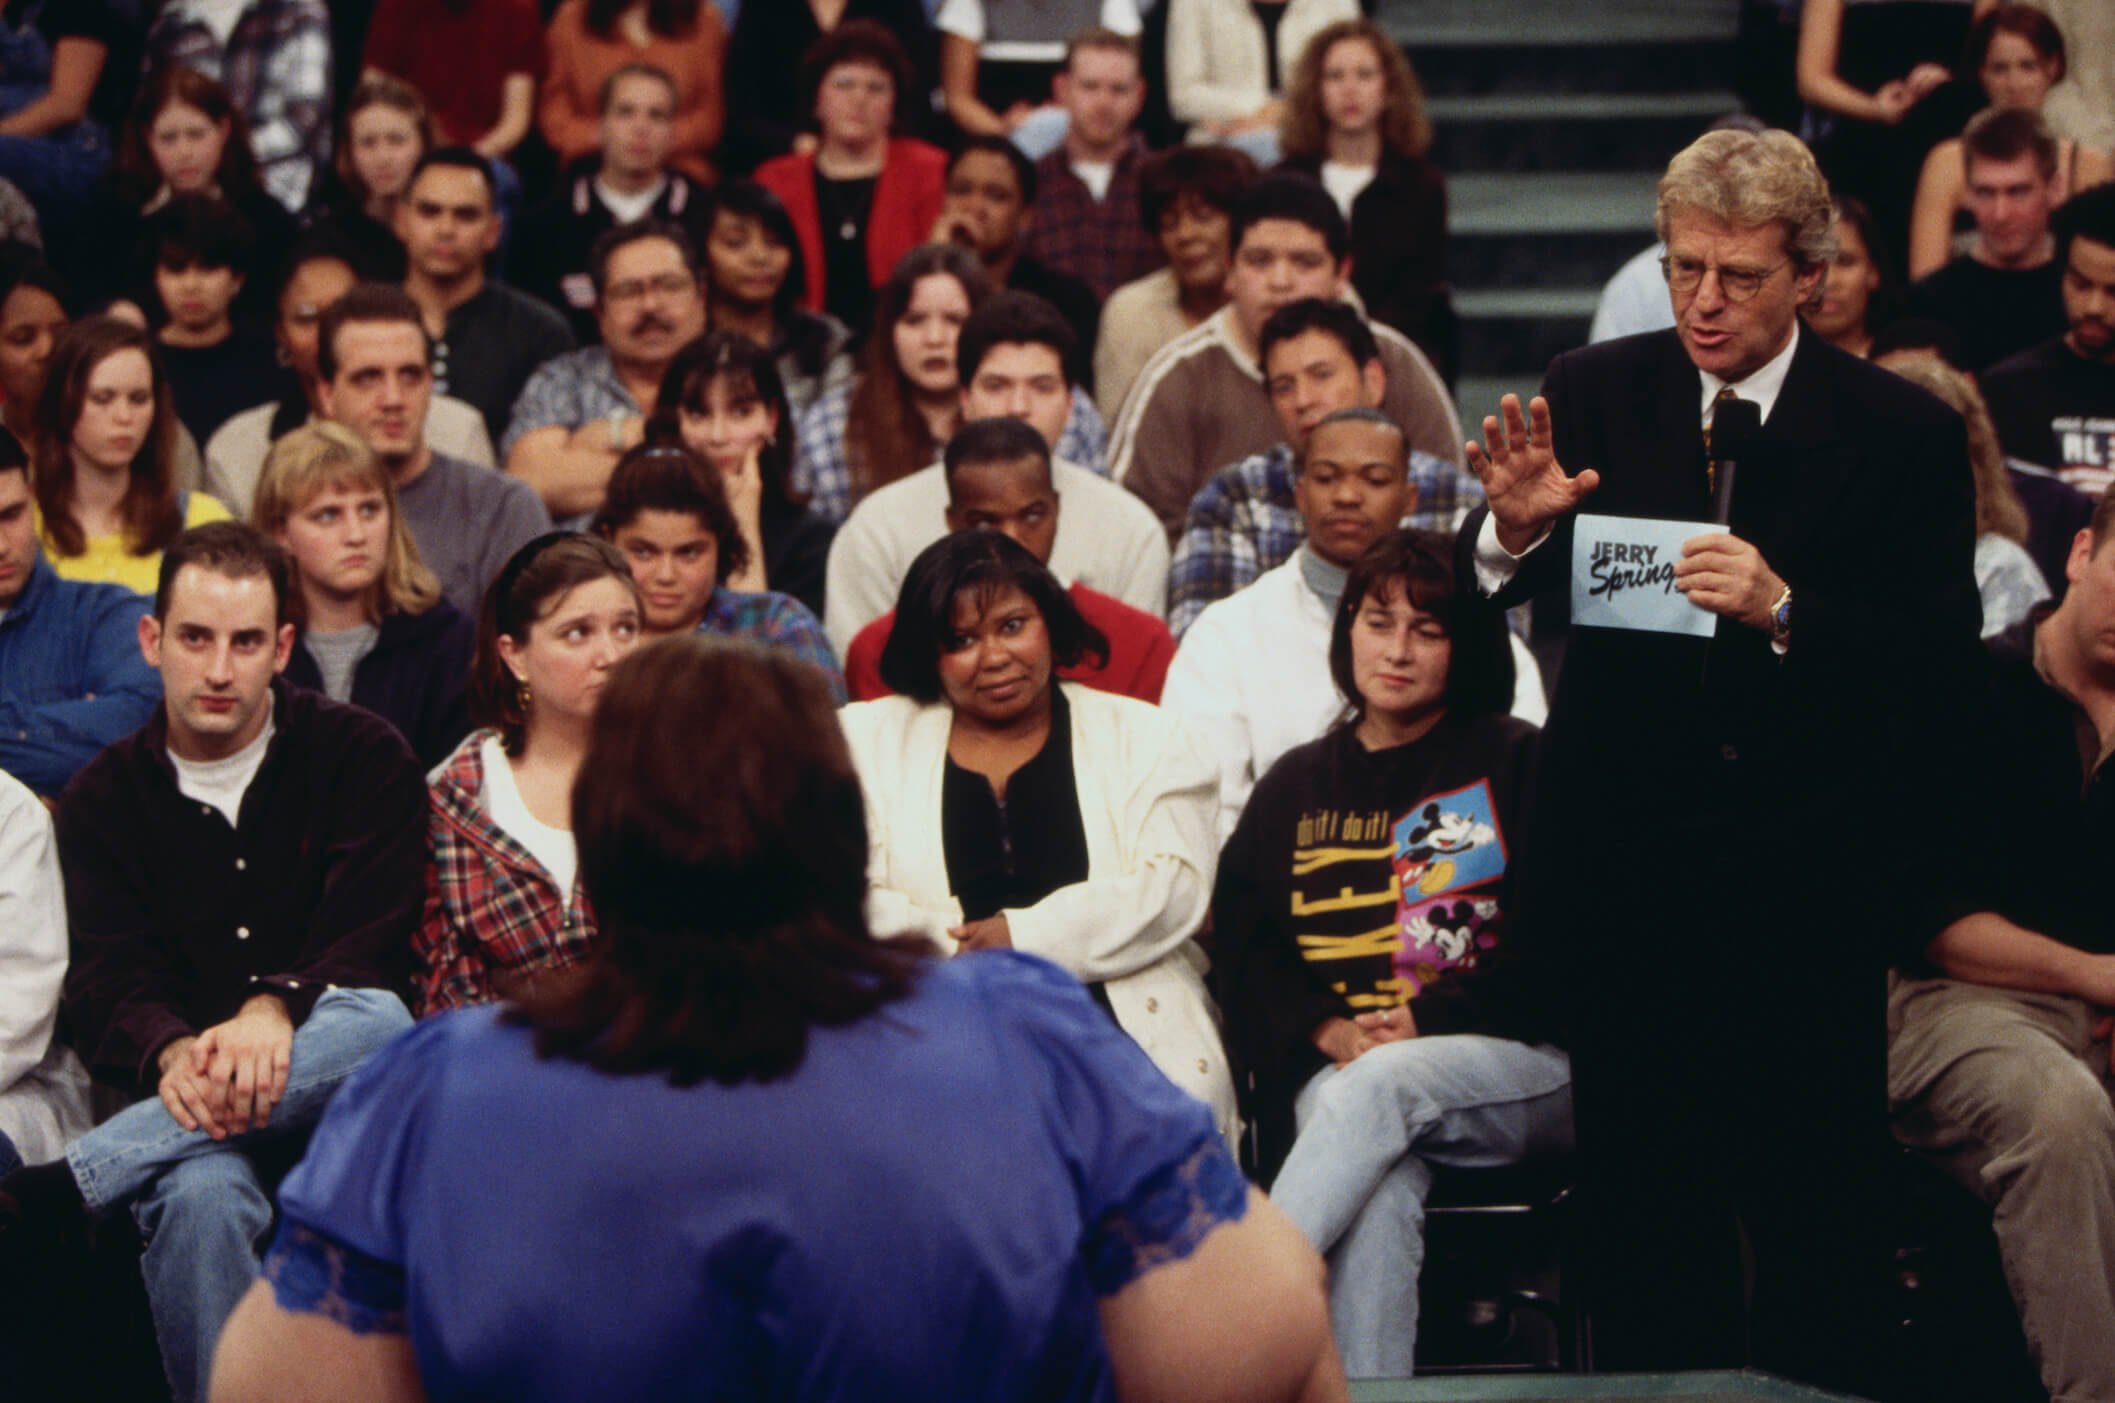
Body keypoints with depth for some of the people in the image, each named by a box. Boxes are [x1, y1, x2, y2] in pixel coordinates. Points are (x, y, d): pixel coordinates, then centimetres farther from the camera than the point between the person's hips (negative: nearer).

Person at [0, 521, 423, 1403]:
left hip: (327, 1072, 0)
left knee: (377, 1020, -36)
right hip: (179, 1096, 0)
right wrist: (174, 1055, -27)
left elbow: (367, 933, -6)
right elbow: (107, 979, -2)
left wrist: (274, 1009, -28)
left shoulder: (361, 758, 6)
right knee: (200, 1193, -37)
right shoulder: (103, 799, 10)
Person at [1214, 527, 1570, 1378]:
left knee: (1381, 1086, -37)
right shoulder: (1297, 785, 21)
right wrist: (1329, 1030, -8)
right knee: (1379, 1190, -35)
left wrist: (1427, 1021, -12)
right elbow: (1243, 947, 13)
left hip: (1523, 1068, -2)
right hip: (1336, 1074, 2)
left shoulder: (1514, 764, 10)